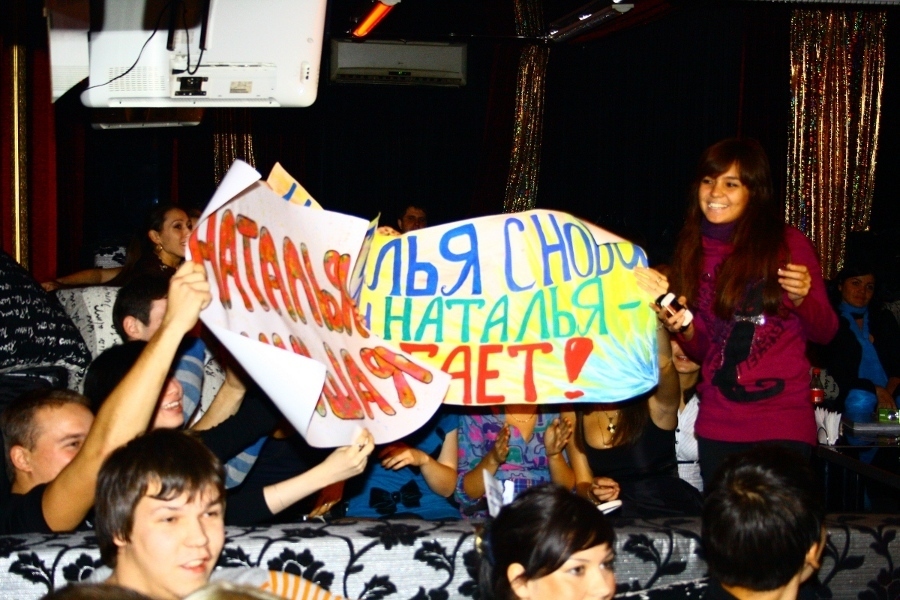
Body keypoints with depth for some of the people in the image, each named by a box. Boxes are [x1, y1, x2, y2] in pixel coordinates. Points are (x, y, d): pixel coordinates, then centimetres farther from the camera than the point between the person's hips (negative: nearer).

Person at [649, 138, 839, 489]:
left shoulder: (788, 244, -4)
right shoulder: (693, 252, 7)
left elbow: (825, 333, -1)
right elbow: (701, 350, 12)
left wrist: (801, 298, -19)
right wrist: (682, 329, -9)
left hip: (782, 424, -4)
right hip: (717, 427, 4)